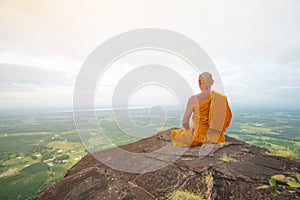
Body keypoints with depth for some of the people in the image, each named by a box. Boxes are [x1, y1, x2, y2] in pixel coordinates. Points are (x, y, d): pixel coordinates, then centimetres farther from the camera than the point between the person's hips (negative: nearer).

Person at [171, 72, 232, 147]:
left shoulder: (194, 99, -20)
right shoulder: (222, 98, -8)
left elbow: (185, 122, -13)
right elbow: (227, 118, 4)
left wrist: (189, 129, 10)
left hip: (200, 137, -5)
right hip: (215, 138, 5)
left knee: (175, 133, 24)